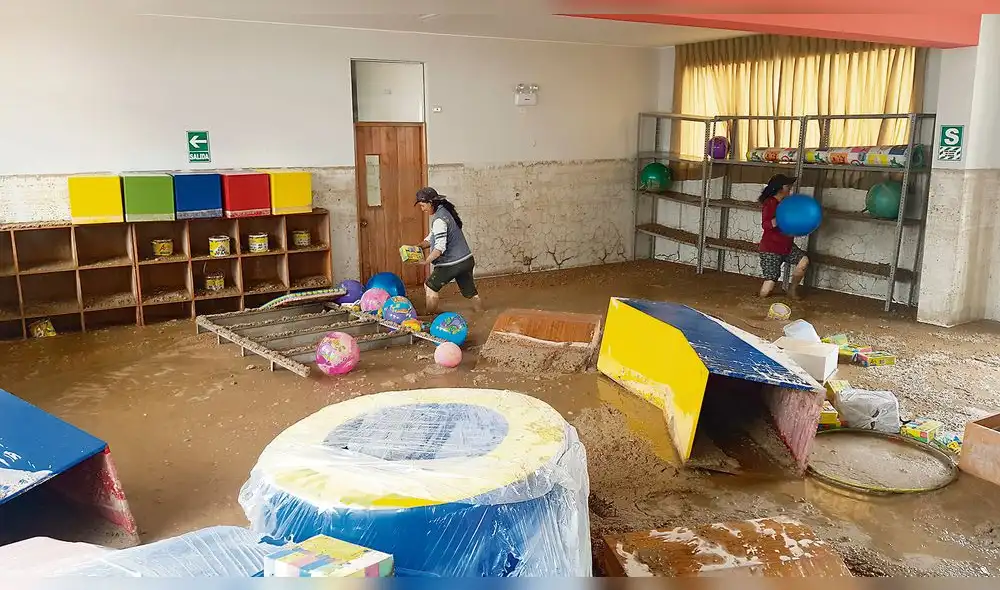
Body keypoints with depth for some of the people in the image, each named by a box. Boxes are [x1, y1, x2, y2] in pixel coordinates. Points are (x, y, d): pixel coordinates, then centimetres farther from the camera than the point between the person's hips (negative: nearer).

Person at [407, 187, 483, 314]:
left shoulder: (439, 219, -20)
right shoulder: (445, 211, 11)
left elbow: (440, 247, -26)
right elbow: (432, 237, 17)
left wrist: (426, 261, -22)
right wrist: (417, 247, 5)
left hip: (452, 263, -9)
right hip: (467, 260, 9)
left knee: (430, 286, 8)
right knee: (470, 291, 16)